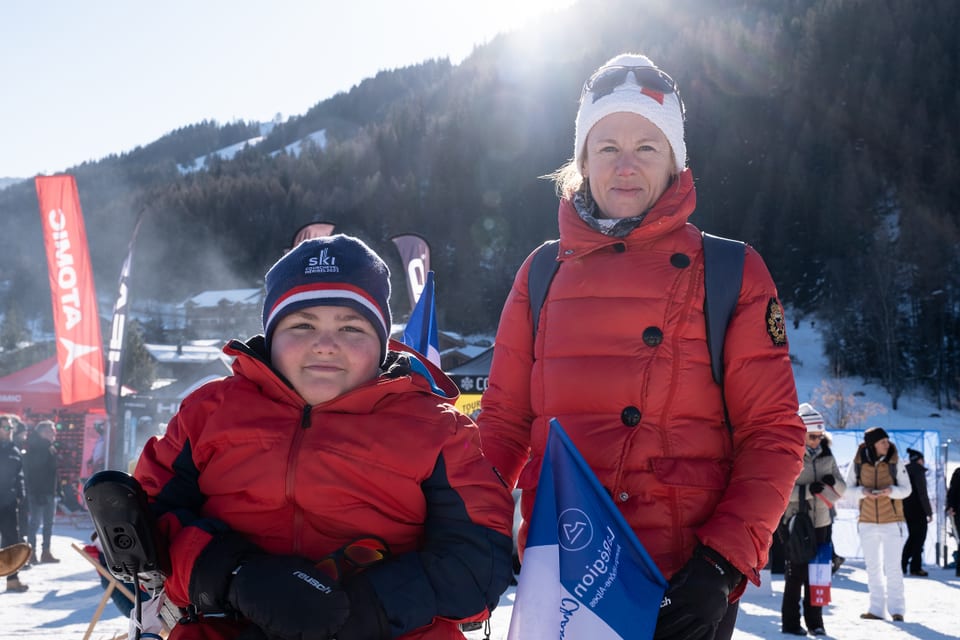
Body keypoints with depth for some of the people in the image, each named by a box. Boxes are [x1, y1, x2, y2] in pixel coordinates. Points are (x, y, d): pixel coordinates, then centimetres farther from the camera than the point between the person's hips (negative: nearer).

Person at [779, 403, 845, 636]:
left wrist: (833, 482, -11)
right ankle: (790, 622, 10)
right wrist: (808, 490, -26)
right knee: (796, 573, 1)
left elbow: (842, 489, 11)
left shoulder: (827, 457, 8)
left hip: (822, 523, 5)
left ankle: (815, 621, 18)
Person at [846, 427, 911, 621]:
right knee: (873, 568, 10)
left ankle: (896, 608, 6)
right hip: (867, 522, 2)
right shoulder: (858, 463, -5)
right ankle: (876, 609, 19)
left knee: (892, 567, -4)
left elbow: (906, 489, -2)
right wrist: (862, 491, -18)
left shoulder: (895, 462, -7)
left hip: (892, 521, -2)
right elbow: (847, 489, 2)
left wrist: (892, 491, -22)